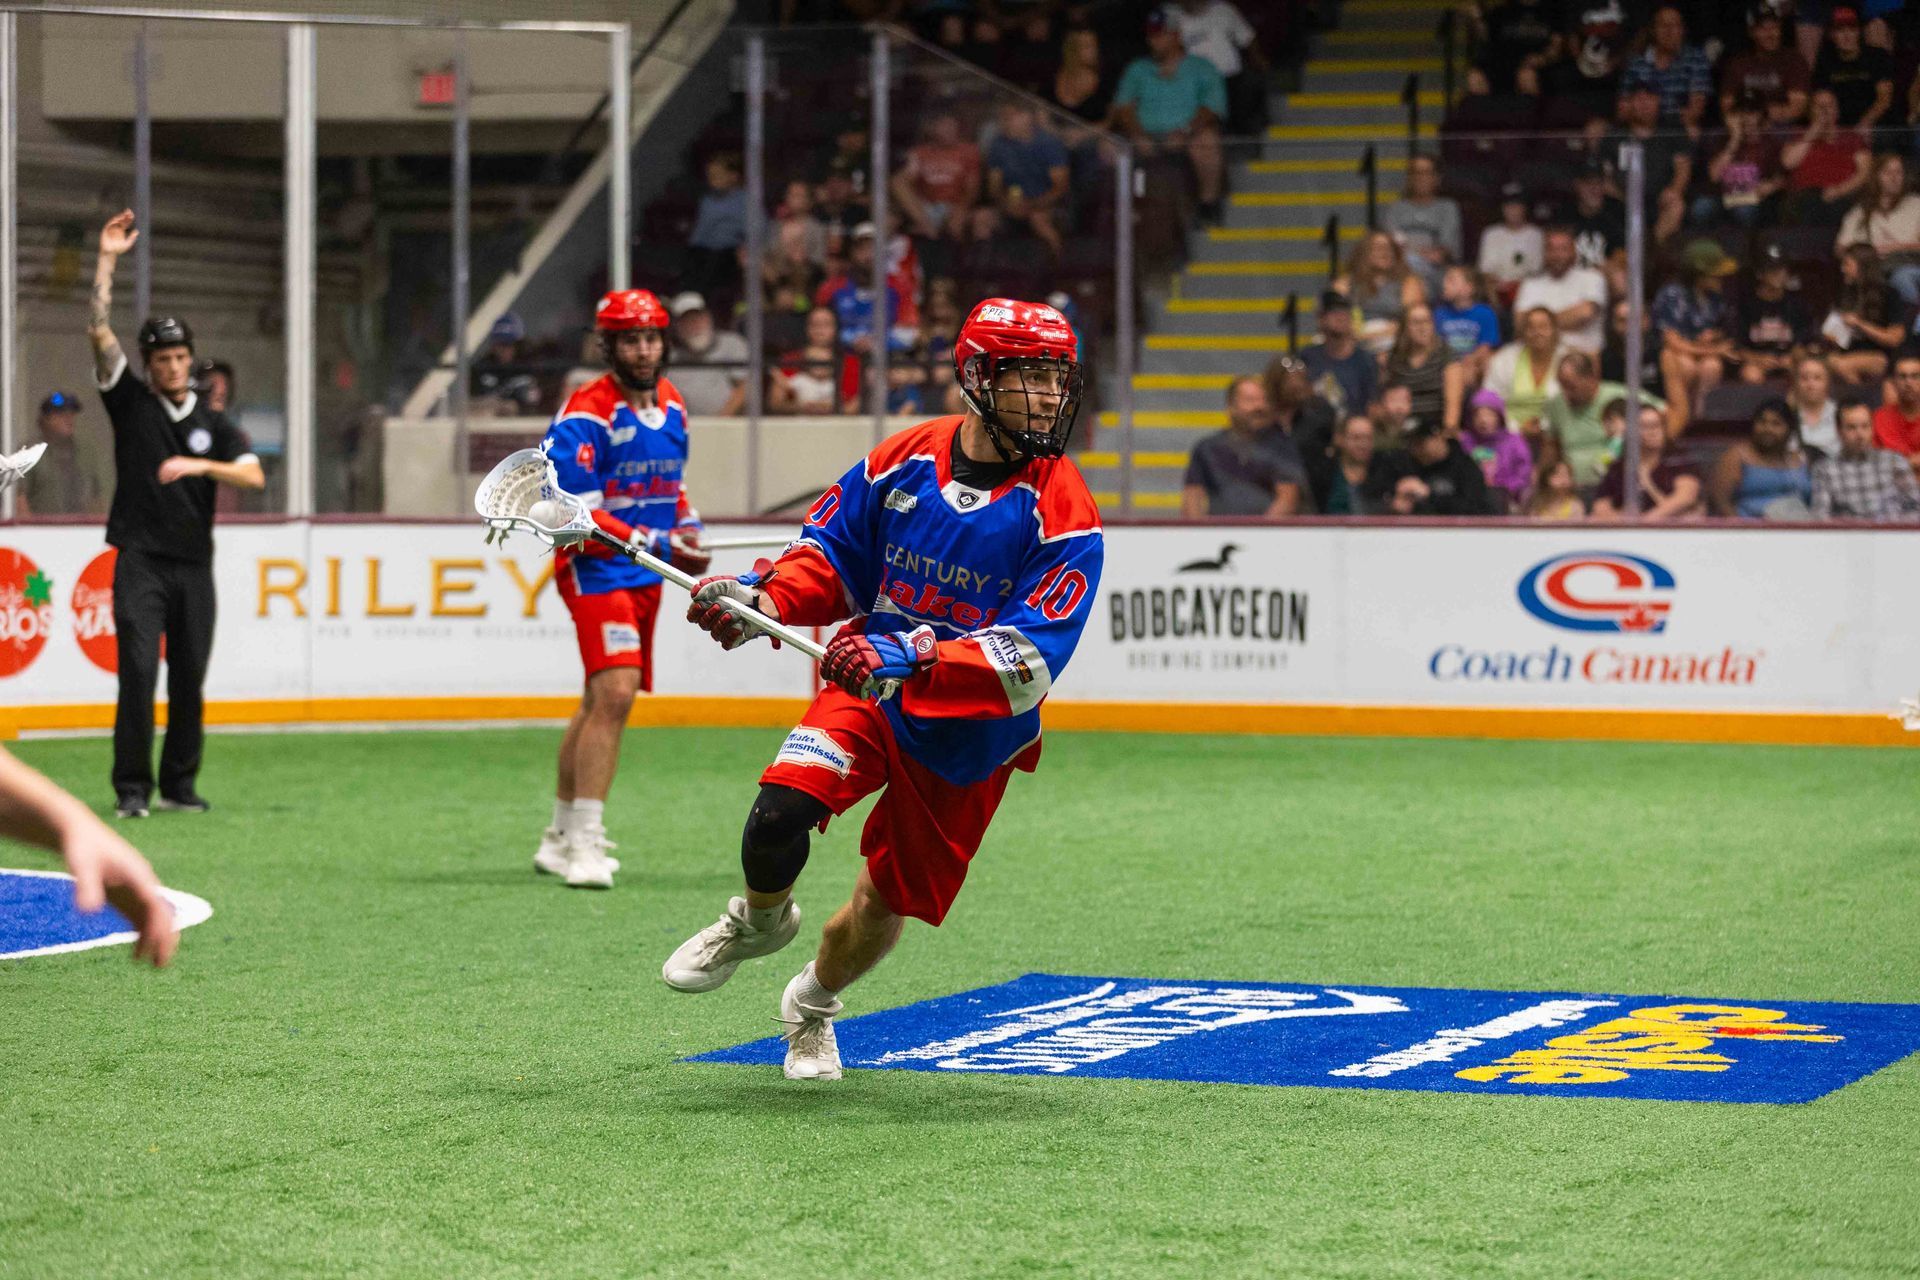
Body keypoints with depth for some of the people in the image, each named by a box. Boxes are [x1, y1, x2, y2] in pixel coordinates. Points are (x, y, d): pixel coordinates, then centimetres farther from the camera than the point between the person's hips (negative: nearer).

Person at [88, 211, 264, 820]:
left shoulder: (214, 425, 12)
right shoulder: (130, 402, 6)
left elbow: (254, 476, -2)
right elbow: (99, 331, -5)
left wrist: (199, 466, -17)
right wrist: (107, 261, -10)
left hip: (195, 565, 3)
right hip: (141, 560, -3)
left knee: (189, 678, 4)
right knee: (138, 669, -13)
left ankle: (180, 785, 15)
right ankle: (131, 789, -9)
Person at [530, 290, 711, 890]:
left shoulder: (670, 405, 9)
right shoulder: (586, 415, -16)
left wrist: (687, 524, 7)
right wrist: (656, 543, -27)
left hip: (646, 576, 8)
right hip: (596, 569, -8)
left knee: (601, 701, 15)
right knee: (615, 691, -21)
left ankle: (559, 838, 28)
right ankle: (584, 842, -18)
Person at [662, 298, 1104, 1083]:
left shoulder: (1062, 513, -15)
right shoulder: (905, 459, -4)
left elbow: (1034, 656, -24)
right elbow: (832, 553, 9)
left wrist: (914, 657, -36)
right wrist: (764, 597, -11)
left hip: (970, 733, -1)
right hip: (867, 692, 1)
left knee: (884, 907, 7)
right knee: (777, 818, -24)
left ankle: (814, 1004, 41)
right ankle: (759, 922, 12)